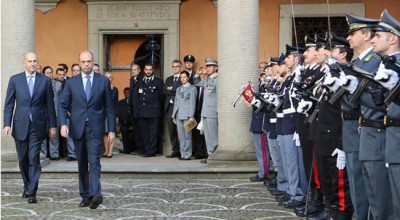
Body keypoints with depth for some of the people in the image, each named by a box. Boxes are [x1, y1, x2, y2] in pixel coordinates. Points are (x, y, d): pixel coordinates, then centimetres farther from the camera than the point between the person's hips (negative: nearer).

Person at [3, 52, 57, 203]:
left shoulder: (45, 80, 3)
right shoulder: (15, 80, 4)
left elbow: (50, 105, 5)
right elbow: (9, 104, 4)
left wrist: (52, 126, 3)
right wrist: (7, 124, -5)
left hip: (37, 126, -1)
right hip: (20, 126, 1)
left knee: (34, 160, -6)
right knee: (23, 159, 11)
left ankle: (32, 193, -4)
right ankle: (27, 186, 31)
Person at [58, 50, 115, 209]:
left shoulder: (103, 81, 4)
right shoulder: (71, 82, 7)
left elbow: (109, 107, 5)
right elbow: (63, 105, 5)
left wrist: (112, 130, 0)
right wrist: (63, 124, -12)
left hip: (95, 128, -2)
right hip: (77, 128, 3)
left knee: (94, 162, -15)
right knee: (82, 164, 9)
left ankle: (95, 194, -26)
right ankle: (85, 196, 17)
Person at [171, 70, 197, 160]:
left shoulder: (192, 88, 1)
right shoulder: (178, 89, 19)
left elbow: (192, 103, -5)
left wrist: (191, 116, -12)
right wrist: (174, 116, 14)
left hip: (187, 115, -5)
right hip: (179, 115, 5)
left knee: (187, 135, -5)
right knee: (181, 136, 5)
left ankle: (188, 154, -1)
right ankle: (183, 154, 8)